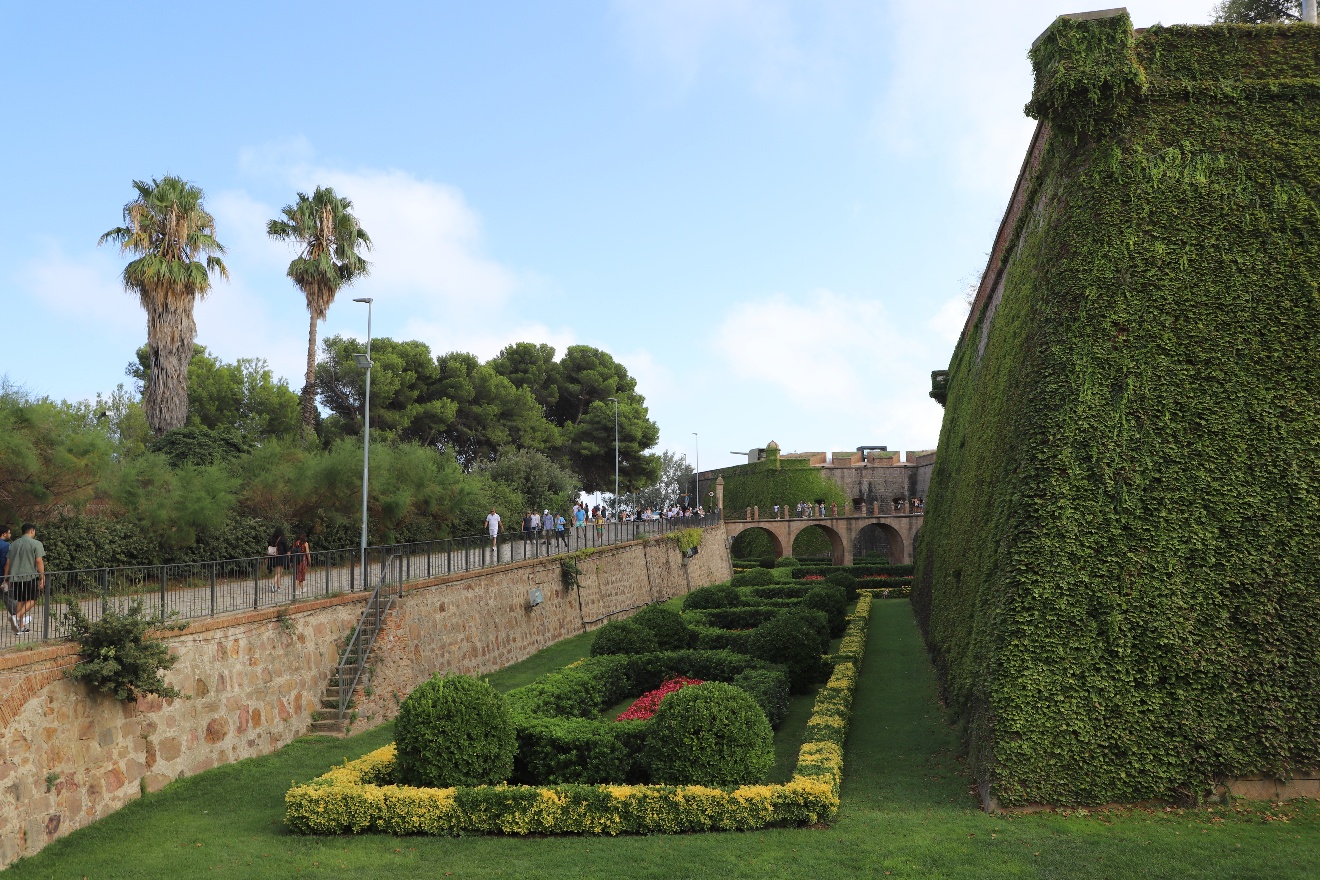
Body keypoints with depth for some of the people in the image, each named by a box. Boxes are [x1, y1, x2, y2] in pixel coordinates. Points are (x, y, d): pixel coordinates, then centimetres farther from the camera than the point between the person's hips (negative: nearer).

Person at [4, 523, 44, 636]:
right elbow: (39, 561, -12)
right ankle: (17, 616, -17)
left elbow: (8, 563, 14)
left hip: (15, 577, 6)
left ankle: (20, 627, 12)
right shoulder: (36, 544, -6)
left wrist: (6, 578, 20)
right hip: (30, 577, -6)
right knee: (32, 600, 5)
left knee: (20, 601, 11)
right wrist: (42, 578, -9)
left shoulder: (14, 544, 13)